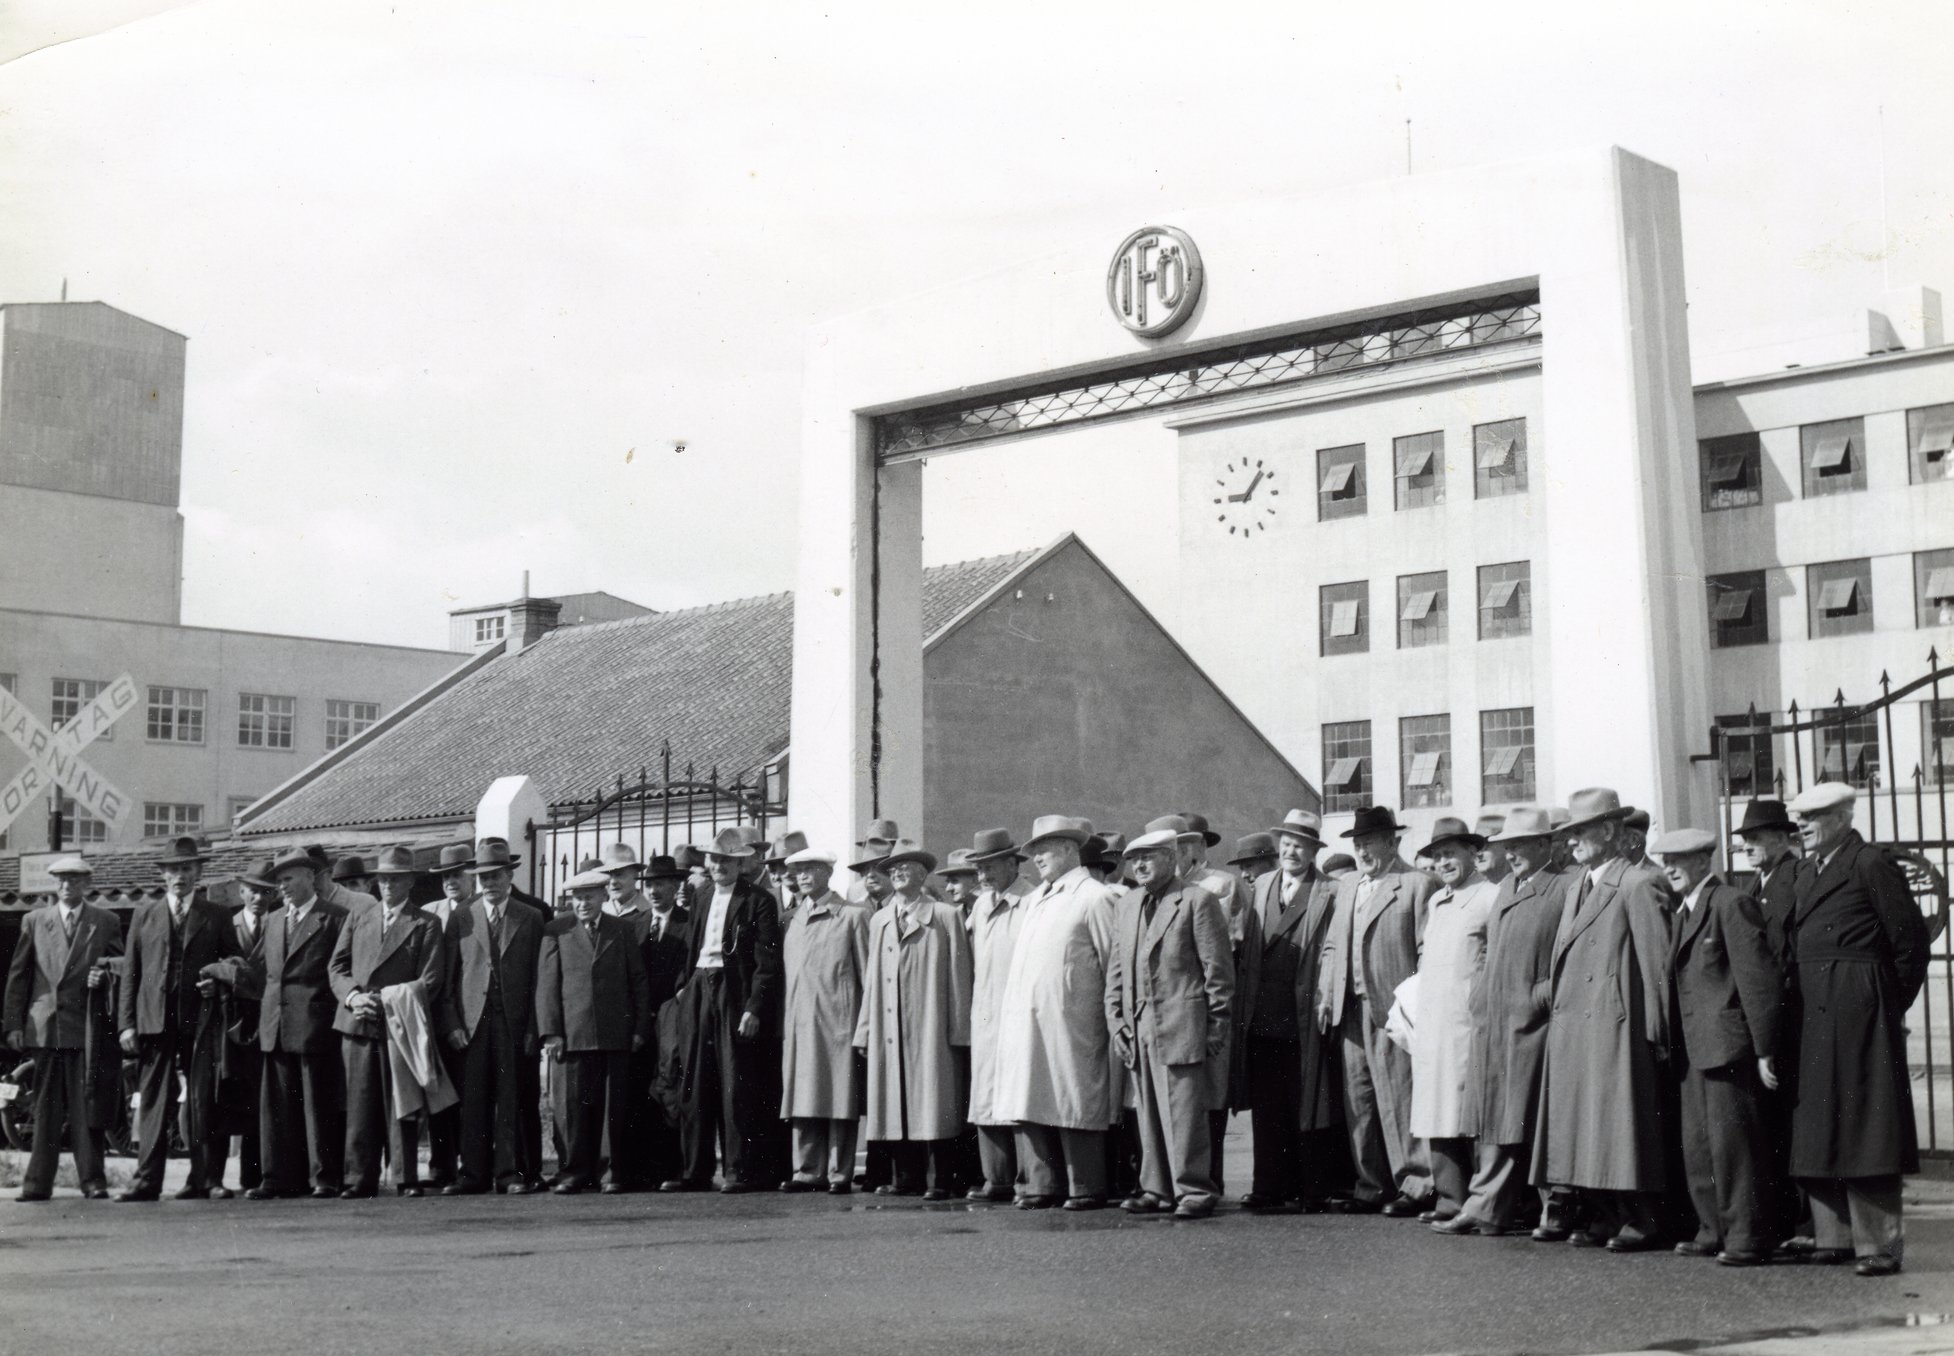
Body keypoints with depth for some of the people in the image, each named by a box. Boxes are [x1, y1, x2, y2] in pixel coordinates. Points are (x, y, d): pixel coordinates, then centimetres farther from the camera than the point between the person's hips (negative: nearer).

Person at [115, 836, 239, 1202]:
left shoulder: (216, 917, 11)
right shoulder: (144, 915, 13)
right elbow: (129, 972, 10)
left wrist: (219, 984, -7)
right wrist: (126, 1024, 2)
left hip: (201, 1020, -1)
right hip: (155, 1020, 1)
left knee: (202, 1103, -2)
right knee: (154, 1102, -2)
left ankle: (202, 1181, 2)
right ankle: (147, 1180, -2)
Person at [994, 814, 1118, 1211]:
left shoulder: (1093, 897, -4)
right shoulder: (1033, 900, 19)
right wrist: (1010, 1011, 13)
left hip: (1071, 1022, -7)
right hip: (1025, 1021, 7)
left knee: (1075, 1107, -2)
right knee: (1031, 1105, 6)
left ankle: (1086, 1188, 5)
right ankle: (1041, 1185, 11)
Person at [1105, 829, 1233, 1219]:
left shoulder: (1197, 901, -3)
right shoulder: (1125, 905, 17)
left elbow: (1218, 967, -4)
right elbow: (1116, 968, 18)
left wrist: (1217, 1024, -7)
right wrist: (1116, 1020, 10)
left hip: (1182, 1024, -6)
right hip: (1138, 1024, 6)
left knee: (1184, 1111, -6)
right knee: (1149, 1113, 9)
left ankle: (1194, 1190, 1)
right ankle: (1157, 1188, 16)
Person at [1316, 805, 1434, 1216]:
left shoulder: (1416, 884, -3)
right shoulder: (1347, 886, 19)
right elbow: (1332, 947, 20)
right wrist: (1326, 996, 10)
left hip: (1393, 1010, -7)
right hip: (1351, 1010, 7)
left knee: (1399, 1100, -5)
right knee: (1358, 1101, 8)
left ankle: (1415, 1185, 1)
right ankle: (1371, 1186, 14)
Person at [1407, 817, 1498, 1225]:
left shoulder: (1491, 896, -4)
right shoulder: (1434, 901, 21)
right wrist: (1412, 1004, 17)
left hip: (1469, 1020, -7)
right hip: (1429, 1022, 8)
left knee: (1469, 1114, -8)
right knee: (1437, 1115, 6)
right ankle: (1450, 1198, 11)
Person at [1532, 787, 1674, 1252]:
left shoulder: (1639, 886, -8)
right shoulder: (1577, 886, 17)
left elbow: (1657, 964, -10)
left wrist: (1656, 1033, -11)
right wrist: (1556, 1007, 8)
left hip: (1616, 1026, -8)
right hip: (1570, 1027, 8)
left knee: (1621, 1120, -3)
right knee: (1581, 1121, 9)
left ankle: (1640, 1220, 5)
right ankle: (1602, 1217, 16)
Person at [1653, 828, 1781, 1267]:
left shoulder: (1732, 904, -9)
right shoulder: (1683, 913, 19)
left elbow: (1757, 978, -13)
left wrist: (1764, 1049, -15)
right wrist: (1673, 1044, 12)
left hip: (1727, 1045, -9)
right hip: (1694, 1049, 9)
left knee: (1732, 1143, -6)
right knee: (1698, 1147, 11)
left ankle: (1747, 1238, 0)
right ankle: (1714, 1231, 19)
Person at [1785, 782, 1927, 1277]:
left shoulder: (1870, 865, -7)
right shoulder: (1808, 874, 17)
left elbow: (1911, 938, -8)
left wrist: (1894, 1005, -4)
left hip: (1858, 1011, -8)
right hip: (1813, 1014, 8)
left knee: (1864, 1121, -6)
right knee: (1819, 1122, 10)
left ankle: (1880, 1243, -3)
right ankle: (1834, 1236, 18)